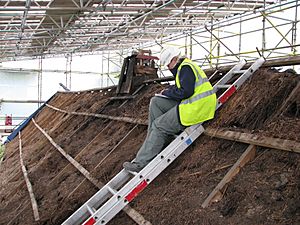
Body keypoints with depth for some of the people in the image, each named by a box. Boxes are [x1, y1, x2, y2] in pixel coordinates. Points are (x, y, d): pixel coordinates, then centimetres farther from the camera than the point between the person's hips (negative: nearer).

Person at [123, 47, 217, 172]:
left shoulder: (186, 68, -14)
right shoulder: (183, 67, 19)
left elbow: (186, 91, -23)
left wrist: (167, 93, -9)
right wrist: (169, 91, 3)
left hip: (196, 109, -11)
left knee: (158, 126, -9)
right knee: (155, 102, 8)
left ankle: (141, 163, -6)